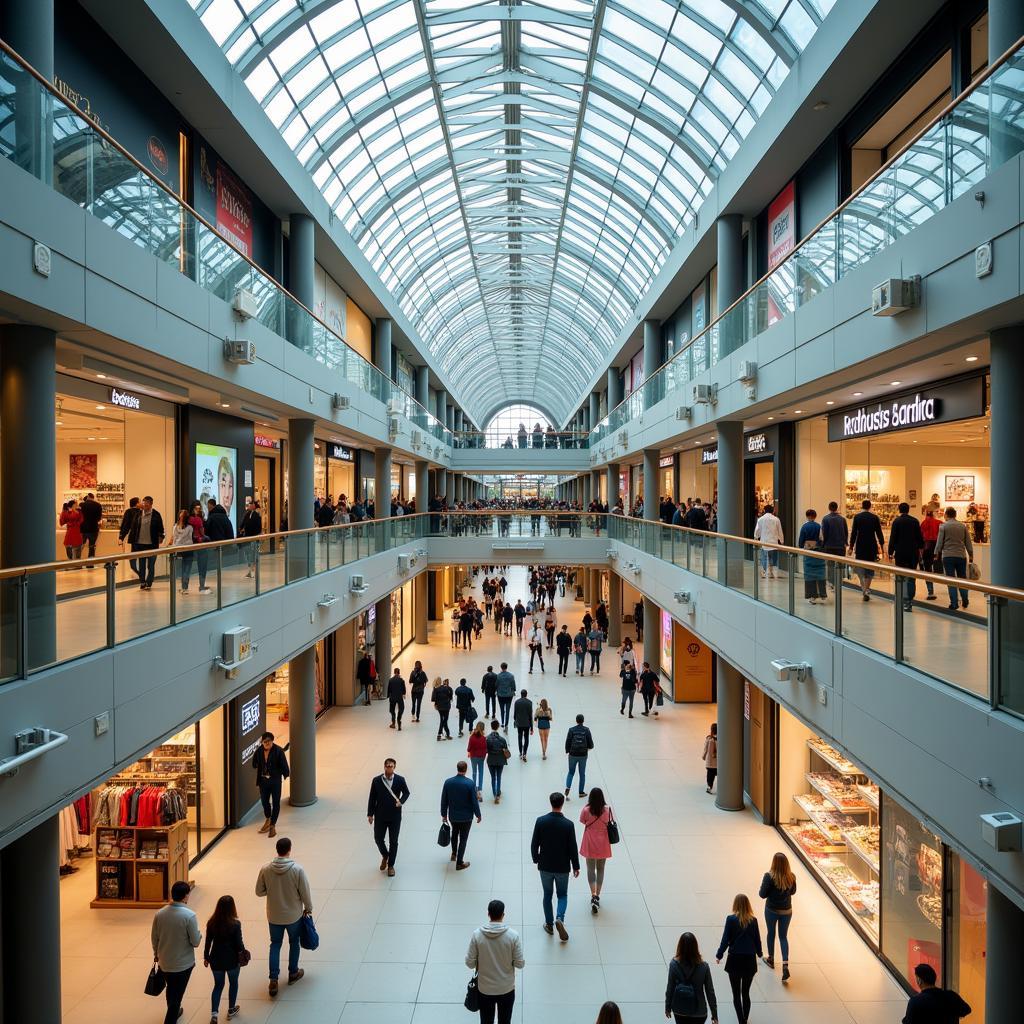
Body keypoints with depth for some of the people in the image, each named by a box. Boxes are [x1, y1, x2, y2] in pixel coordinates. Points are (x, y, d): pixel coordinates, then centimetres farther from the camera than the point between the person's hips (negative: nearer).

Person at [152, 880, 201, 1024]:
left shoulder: (159, 913, -11)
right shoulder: (189, 916, -25)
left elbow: (154, 938, 2)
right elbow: (195, 942, -19)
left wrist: (156, 953, 20)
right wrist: (199, 934, 3)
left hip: (164, 961, 6)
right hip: (183, 963, -6)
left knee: (170, 989, 29)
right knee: (177, 994, 12)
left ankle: (173, 1012, 51)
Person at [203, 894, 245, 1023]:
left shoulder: (211, 923, -12)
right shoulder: (235, 924, -22)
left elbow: (208, 942, -1)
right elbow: (239, 943, -13)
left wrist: (206, 957, 14)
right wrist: (243, 956, 4)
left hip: (216, 959, 3)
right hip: (232, 959, -3)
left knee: (218, 985, 20)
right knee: (233, 983, 21)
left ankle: (214, 1013, 9)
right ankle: (231, 1010, 35)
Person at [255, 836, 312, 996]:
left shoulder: (265, 869, -17)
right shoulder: (297, 869, -24)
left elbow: (259, 891, -5)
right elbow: (305, 892, -15)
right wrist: (308, 908, 3)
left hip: (274, 915, 2)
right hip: (294, 915, -2)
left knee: (275, 945, 19)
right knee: (294, 943, 21)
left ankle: (273, 981, 16)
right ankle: (293, 973, 36)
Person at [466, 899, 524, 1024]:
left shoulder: (477, 935, -17)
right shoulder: (513, 935, -18)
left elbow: (470, 963, -10)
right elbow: (520, 964, -12)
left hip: (484, 989, 0)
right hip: (507, 989, 0)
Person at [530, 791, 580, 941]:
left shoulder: (541, 821, -14)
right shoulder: (568, 824, -18)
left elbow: (534, 844, -6)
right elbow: (573, 848, -11)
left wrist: (536, 859, 11)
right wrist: (576, 866, 4)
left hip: (545, 866, 1)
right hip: (562, 867, -1)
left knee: (547, 895, 20)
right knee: (562, 895, 17)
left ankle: (549, 924, 27)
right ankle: (559, 918, -5)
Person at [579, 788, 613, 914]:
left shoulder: (586, 810, -18)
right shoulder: (607, 809, -15)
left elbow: (583, 822, -3)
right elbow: (609, 823, -6)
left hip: (590, 843, -1)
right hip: (603, 843, 1)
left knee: (590, 869, 10)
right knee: (600, 869, 17)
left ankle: (594, 896, -3)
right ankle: (597, 895, 22)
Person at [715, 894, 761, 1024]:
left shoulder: (731, 919, -12)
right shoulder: (753, 920, -6)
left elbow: (725, 940, -10)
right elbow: (757, 940, 3)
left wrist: (719, 955, 6)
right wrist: (759, 953, 26)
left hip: (734, 960, -3)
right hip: (750, 961, 3)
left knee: (736, 994, 9)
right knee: (746, 993, 19)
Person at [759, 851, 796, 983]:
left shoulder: (769, 876, -24)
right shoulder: (791, 877, -12)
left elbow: (762, 894, -18)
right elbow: (793, 891, 6)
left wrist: (761, 890, 2)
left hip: (771, 910, -2)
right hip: (787, 911, 2)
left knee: (771, 934, 20)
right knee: (784, 937, 15)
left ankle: (771, 960, 39)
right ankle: (785, 966, 3)